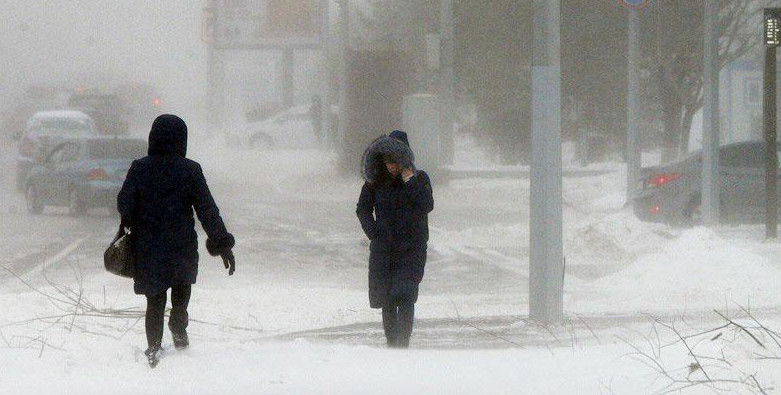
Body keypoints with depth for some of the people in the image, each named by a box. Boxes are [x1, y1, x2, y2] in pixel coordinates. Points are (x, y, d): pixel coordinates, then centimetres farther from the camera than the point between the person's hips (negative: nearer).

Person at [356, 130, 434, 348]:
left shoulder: (419, 178, -1)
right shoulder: (376, 180, 5)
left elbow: (427, 206, -15)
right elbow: (363, 209, 12)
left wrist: (410, 181, -18)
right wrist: (373, 232, 0)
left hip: (412, 248, -3)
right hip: (383, 248, 3)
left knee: (405, 295, -17)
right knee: (386, 299, 6)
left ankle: (403, 344, -18)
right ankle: (392, 344, 18)